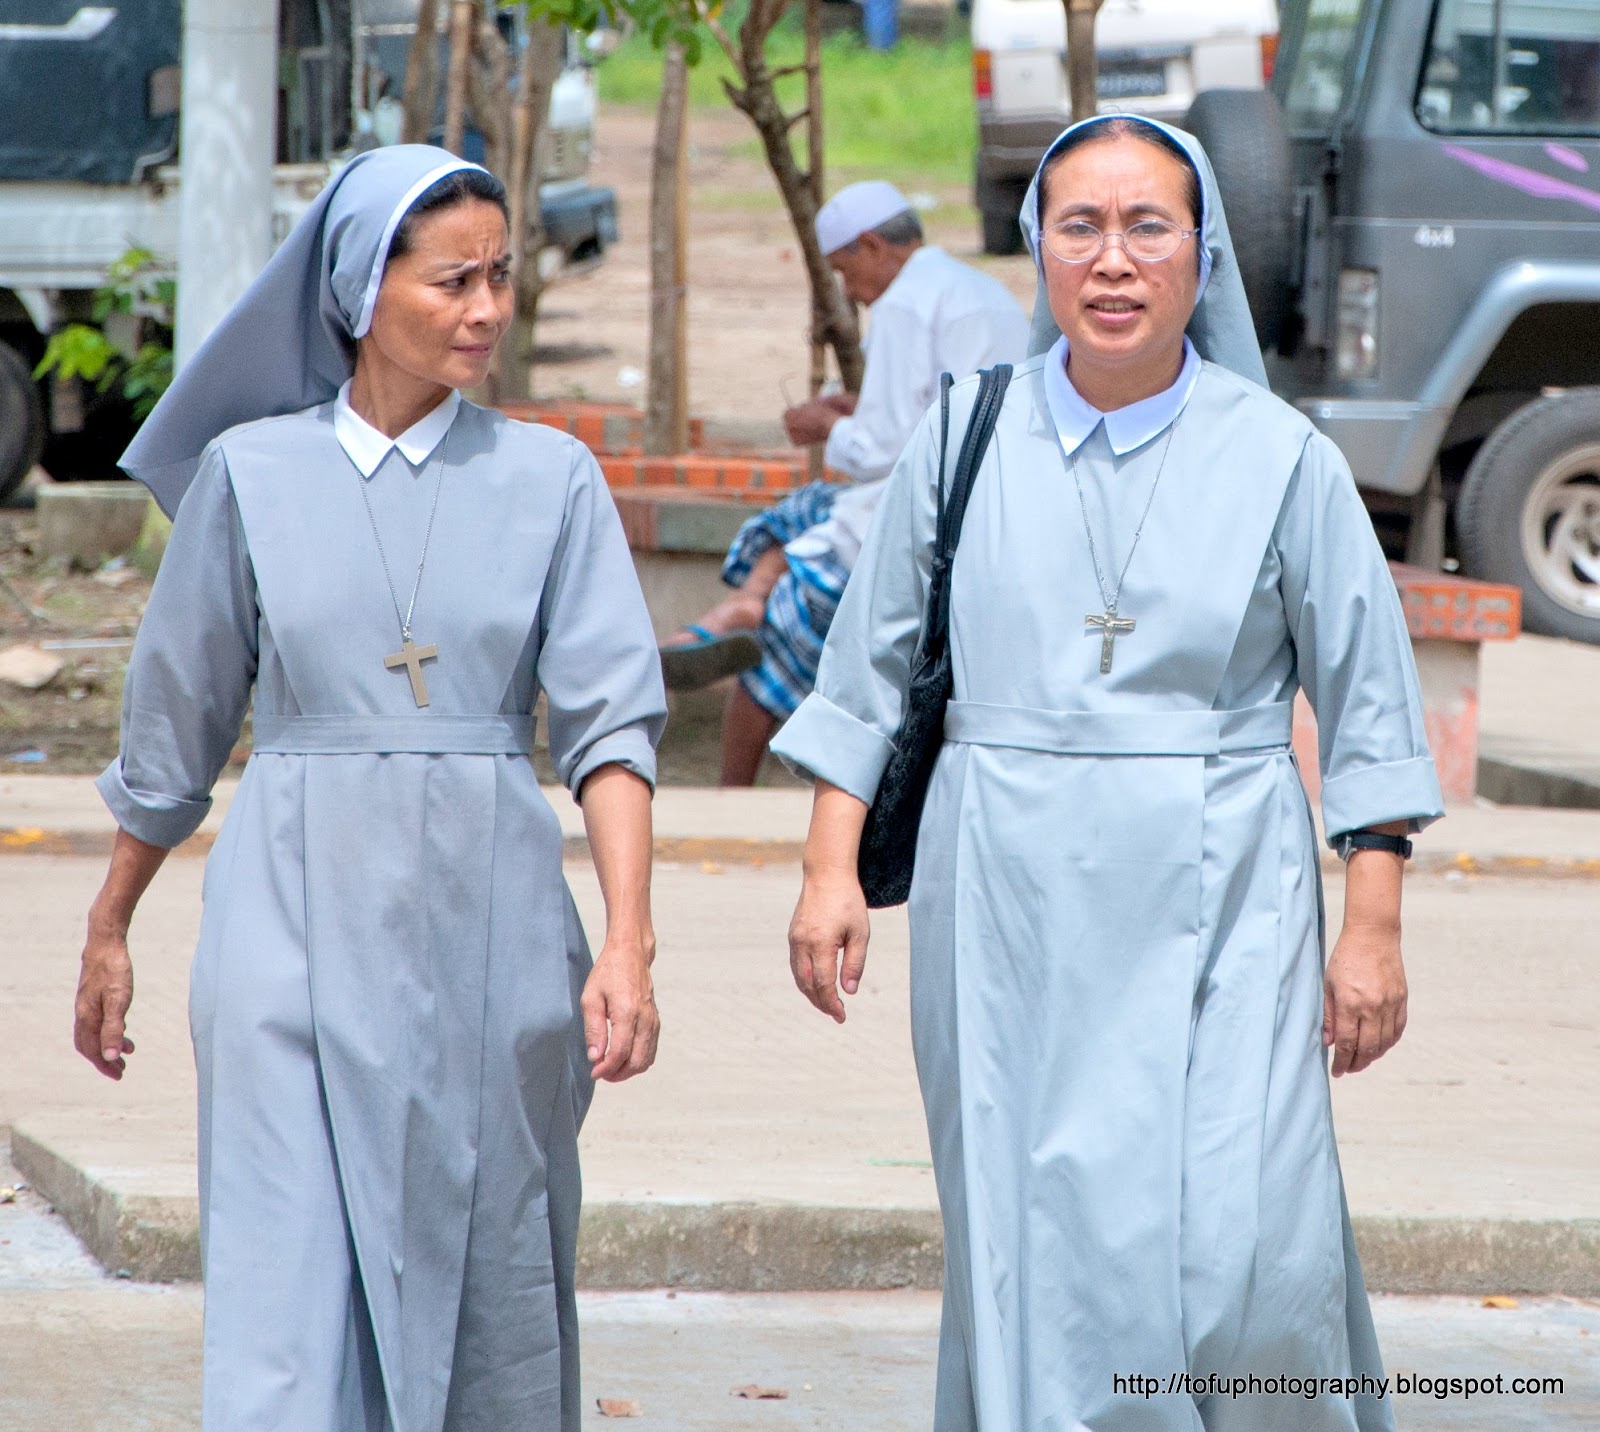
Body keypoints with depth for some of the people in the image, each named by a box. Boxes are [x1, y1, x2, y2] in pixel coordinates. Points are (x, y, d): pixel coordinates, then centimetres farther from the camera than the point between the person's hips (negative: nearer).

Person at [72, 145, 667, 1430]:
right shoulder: (250, 473, 4)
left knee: (485, 1300, 6)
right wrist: (109, 930, 18)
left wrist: (628, 946, -15)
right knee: (289, 1291, -8)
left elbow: (612, 722, -3)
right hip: (301, 924, -1)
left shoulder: (549, 479, 4)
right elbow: (174, 725, 14)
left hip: (486, 927, 1)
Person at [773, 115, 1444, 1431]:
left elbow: (1366, 703, 3)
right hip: (1007, 903, 2)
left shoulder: (1284, 460, 0)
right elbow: (870, 666, 12)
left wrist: (1373, 928, -1)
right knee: (1029, 1249, 1)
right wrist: (830, 868, 5)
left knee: (1237, 1256, -11)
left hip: (1216, 907, -2)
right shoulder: (966, 441, 5)